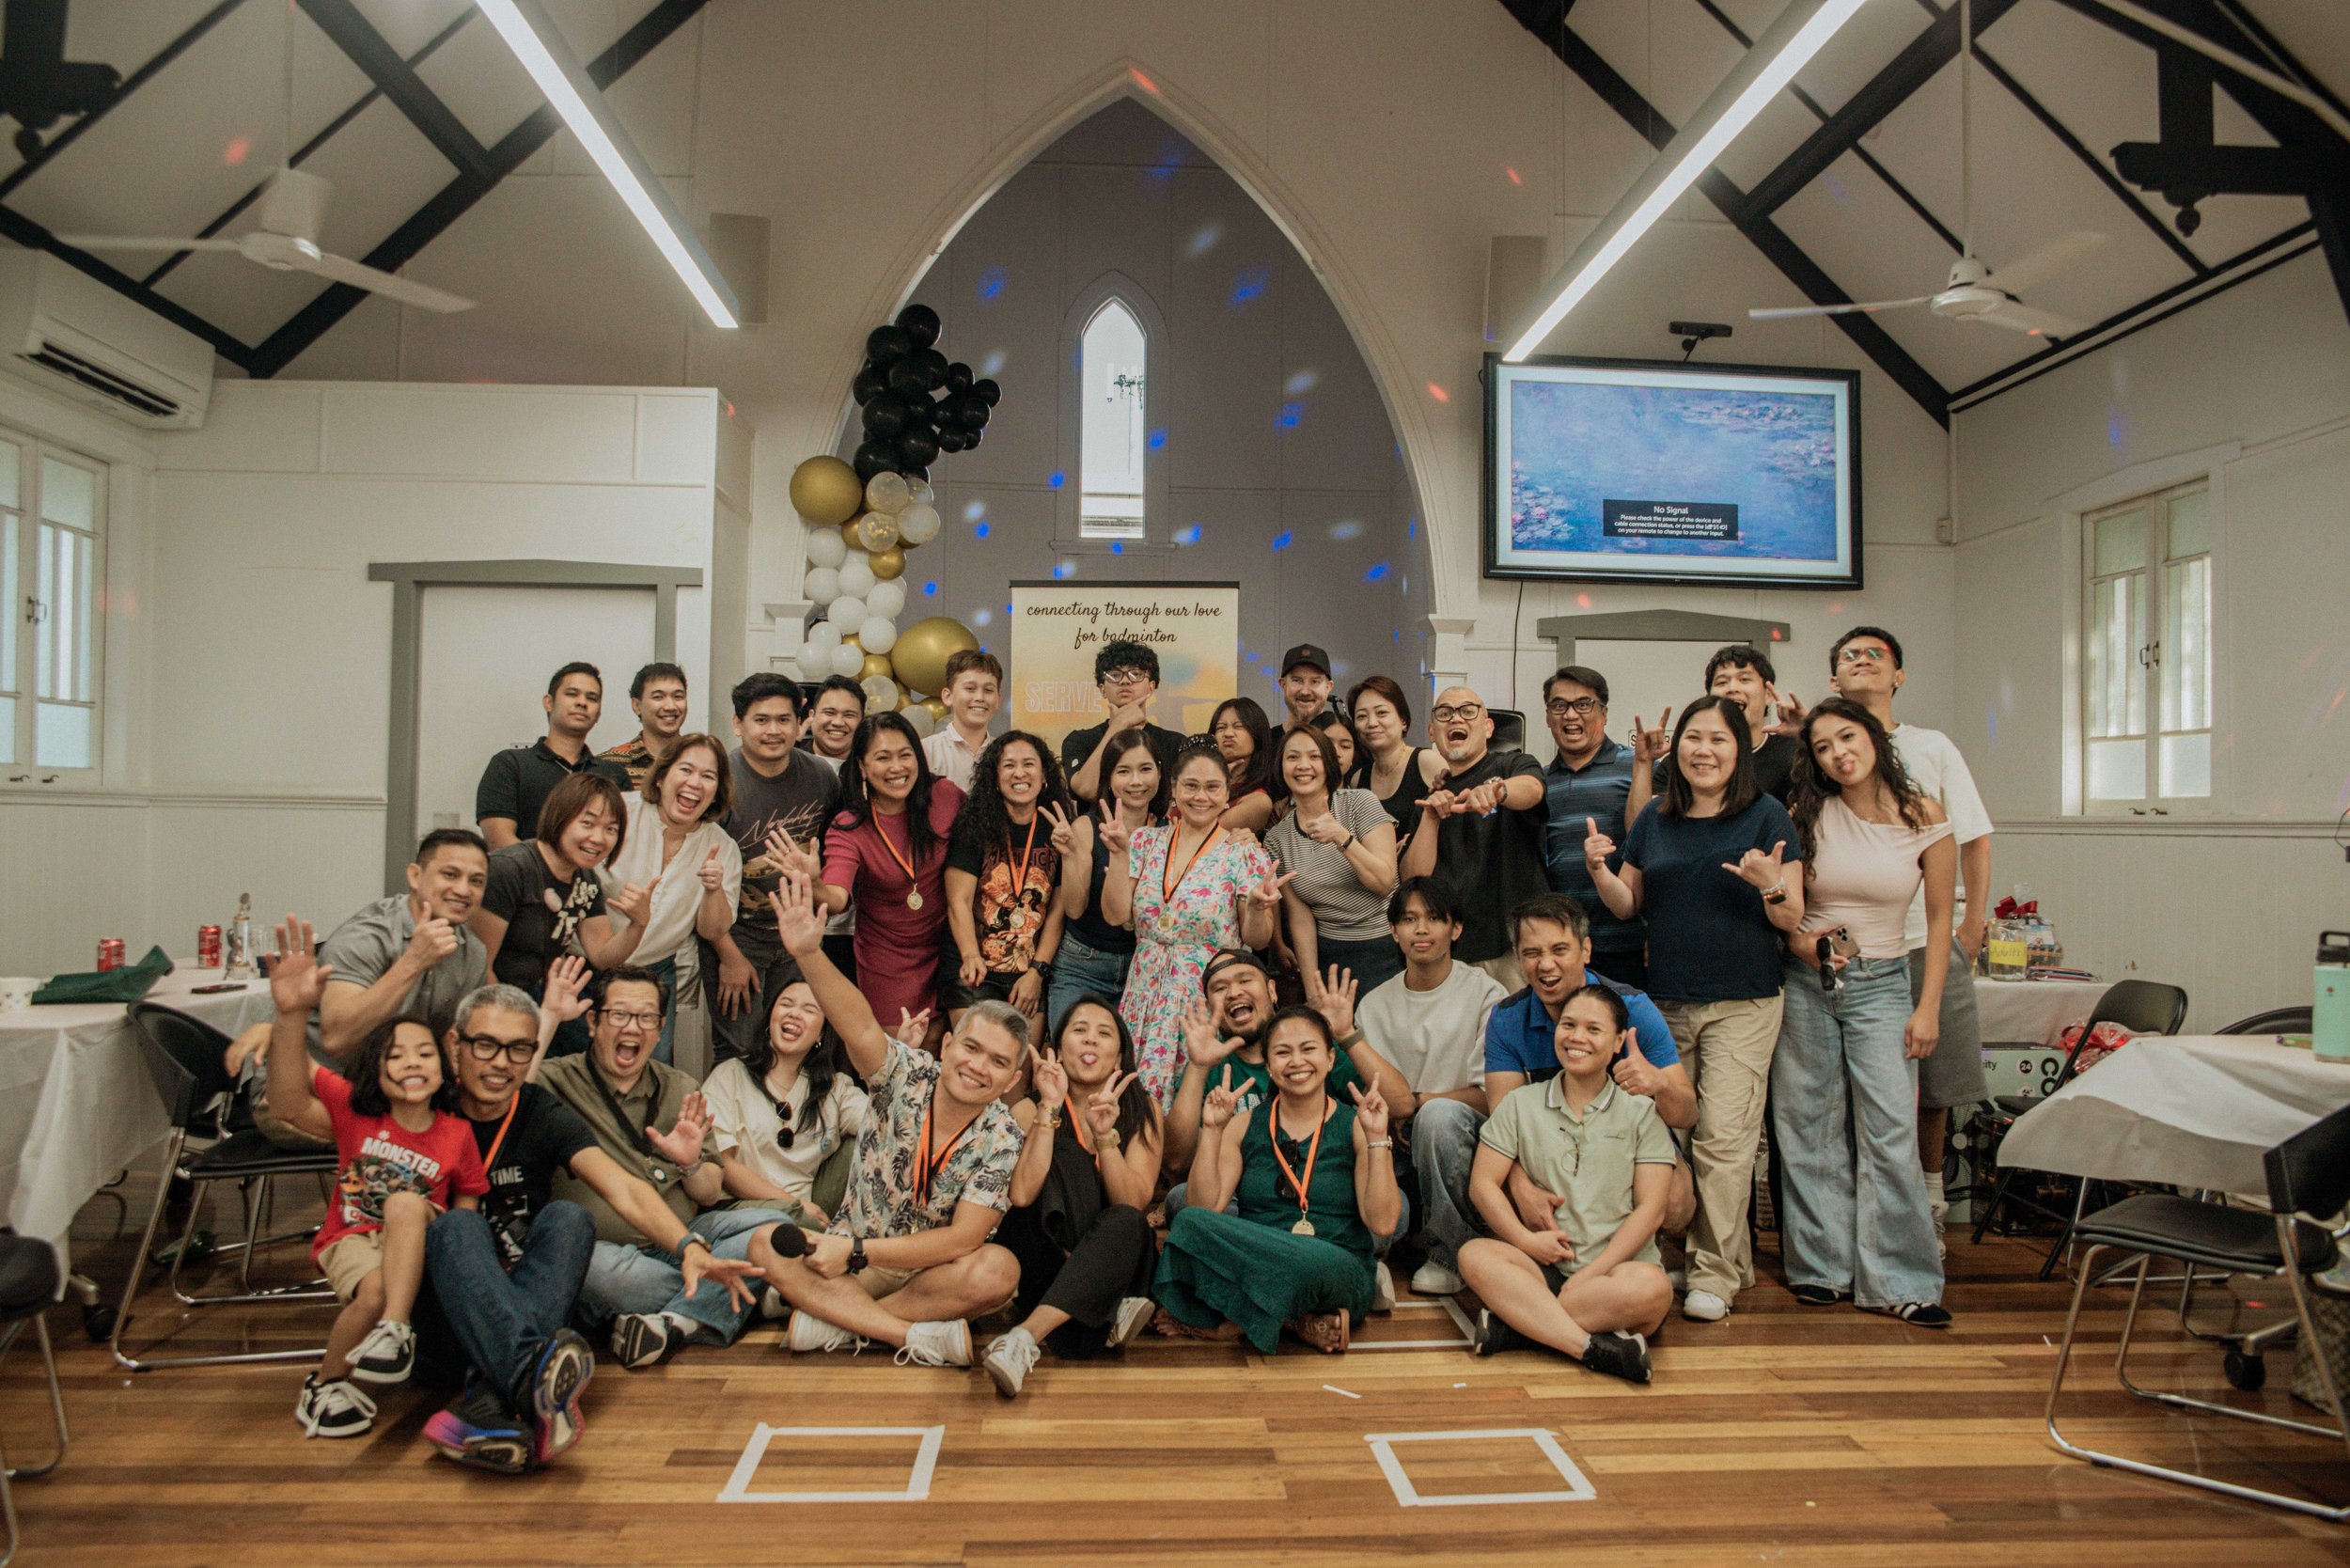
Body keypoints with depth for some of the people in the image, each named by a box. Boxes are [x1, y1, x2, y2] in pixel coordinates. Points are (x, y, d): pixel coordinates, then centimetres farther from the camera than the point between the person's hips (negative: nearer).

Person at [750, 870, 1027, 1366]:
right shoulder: (906, 1075, -11)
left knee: (998, 1271, -32)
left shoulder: (1002, 1138, -14)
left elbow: (963, 1239, -19)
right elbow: (858, 1026, -31)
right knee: (767, 1246, -24)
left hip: (936, 1270, -1)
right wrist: (808, 953, -48)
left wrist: (858, 1250, -24)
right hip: (851, 1255, 2)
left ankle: (835, 1317, -20)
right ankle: (922, 1336, -29)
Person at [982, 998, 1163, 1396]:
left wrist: (1105, 1134, -28)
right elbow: (1021, 1195, -22)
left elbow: (1134, 1204, -14)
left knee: (1126, 1223, -33)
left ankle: (1026, 1337, -41)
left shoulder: (1142, 1111, 0)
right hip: (1040, 1255, -1)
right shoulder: (1029, 1110, -4)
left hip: (1113, 1258, 1)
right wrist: (1049, 1109, -26)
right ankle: (1106, 1319, -30)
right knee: (1067, 1155, -24)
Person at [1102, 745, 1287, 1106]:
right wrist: (1119, 855, -8)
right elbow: (1115, 915, 0)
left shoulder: (1246, 855, -2)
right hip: (1147, 998, 3)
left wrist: (1258, 908, -22)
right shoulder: (1146, 841, 6)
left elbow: (1256, 940, -2)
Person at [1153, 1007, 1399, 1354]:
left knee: (1315, 1260, -40)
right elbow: (1204, 1210, -1)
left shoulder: (1355, 1126, 6)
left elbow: (1382, 1223, -5)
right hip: (1252, 1268, 3)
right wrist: (1212, 1131, -7)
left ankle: (1227, 1323, -12)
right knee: (1189, 1222, -27)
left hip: (1338, 1277, -3)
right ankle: (1297, 1321, -16)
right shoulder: (1244, 1126, 12)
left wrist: (1377, 1138, -11)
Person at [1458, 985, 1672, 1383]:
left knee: (1652, 1289, -35)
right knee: (1475, 1255, -29)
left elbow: (1651, 1209, 0)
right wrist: (1525, 1239, -11)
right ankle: (1593, 1346, -38)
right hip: (1541, 1267, 1)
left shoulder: (1641, 1112, 8)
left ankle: (1512, 1322, -30)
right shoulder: (1520, 1104, 13)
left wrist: (1591, 1273, -11)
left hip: (1617, 1264, -1)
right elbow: (1482, 1183, 6)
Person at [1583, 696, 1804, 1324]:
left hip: (1742, 1005, -4)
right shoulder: (1654, 818, 10)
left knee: (1723, 1136, -9)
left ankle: (1716, 1273, 2)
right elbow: (1628, 905, 14)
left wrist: (1771, 885, -22)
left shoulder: (1767, 816, -1)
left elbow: (1792, 920, -2)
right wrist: (1599, 869, -4)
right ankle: (1731, 1254, 20)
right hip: (1667, 1002, 4)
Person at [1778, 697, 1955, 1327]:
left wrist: (1928, 1008, -2)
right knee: (1811, 1130, 5)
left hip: (1881, 983, -1)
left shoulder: (1924, 820, -3)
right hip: (1805, 980, 1)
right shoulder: (1810, 817, -1)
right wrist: (1797, 940, -10)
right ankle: (1822, 1267, 16)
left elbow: (1939, 918, 2)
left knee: (1890, 1133, -7)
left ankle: (1900, 1281, 3)